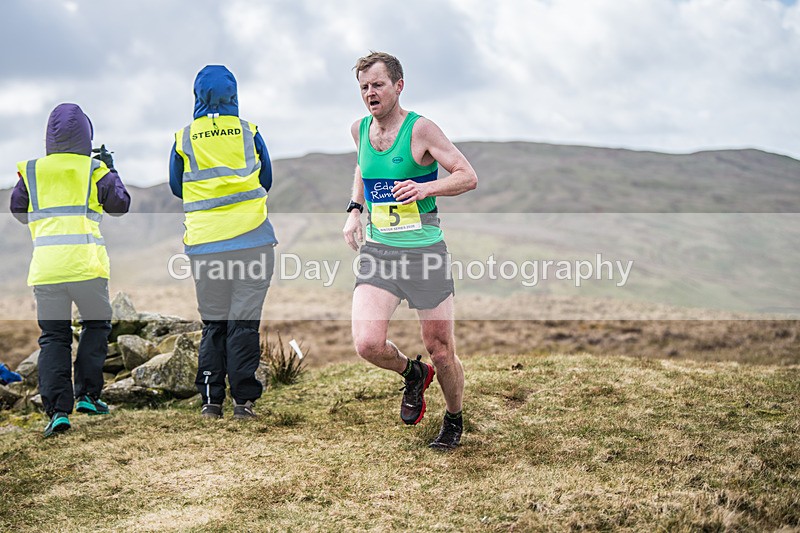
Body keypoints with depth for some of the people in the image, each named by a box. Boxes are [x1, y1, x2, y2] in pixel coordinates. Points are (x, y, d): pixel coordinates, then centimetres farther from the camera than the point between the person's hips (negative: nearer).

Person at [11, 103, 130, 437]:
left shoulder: (31, 171, 9)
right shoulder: (93, 168, 3)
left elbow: (18, 211, 19)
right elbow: (120, 205, 11)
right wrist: (110, 170, 23)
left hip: (45, 265, 2)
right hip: (86, 263, -2)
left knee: (53, 336, 7)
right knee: (96, 325, 19)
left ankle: (57, 409, -4)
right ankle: (87, 395, 12)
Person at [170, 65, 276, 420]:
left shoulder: (184, 138, 4)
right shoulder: (249, 132, 3)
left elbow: (176, 188, 17)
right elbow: (267, 181, 15)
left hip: (204, 241, 1)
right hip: (252, 238, -1)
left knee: (213, 323, 12)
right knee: (244, 321, 1)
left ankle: (211, 400, 12)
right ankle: (243, 400, 0)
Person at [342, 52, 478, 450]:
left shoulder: (420, 130, -10)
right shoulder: (360, 129, 7)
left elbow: (469, 177, -9)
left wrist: (425, 188, -25)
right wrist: (354, 210, 13)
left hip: (424, 251, -4)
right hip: (376, 249, 4)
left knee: (441, 351, 5)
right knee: (367, 344, -16)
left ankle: (454, 419, 34)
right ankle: (413, 374, 18)